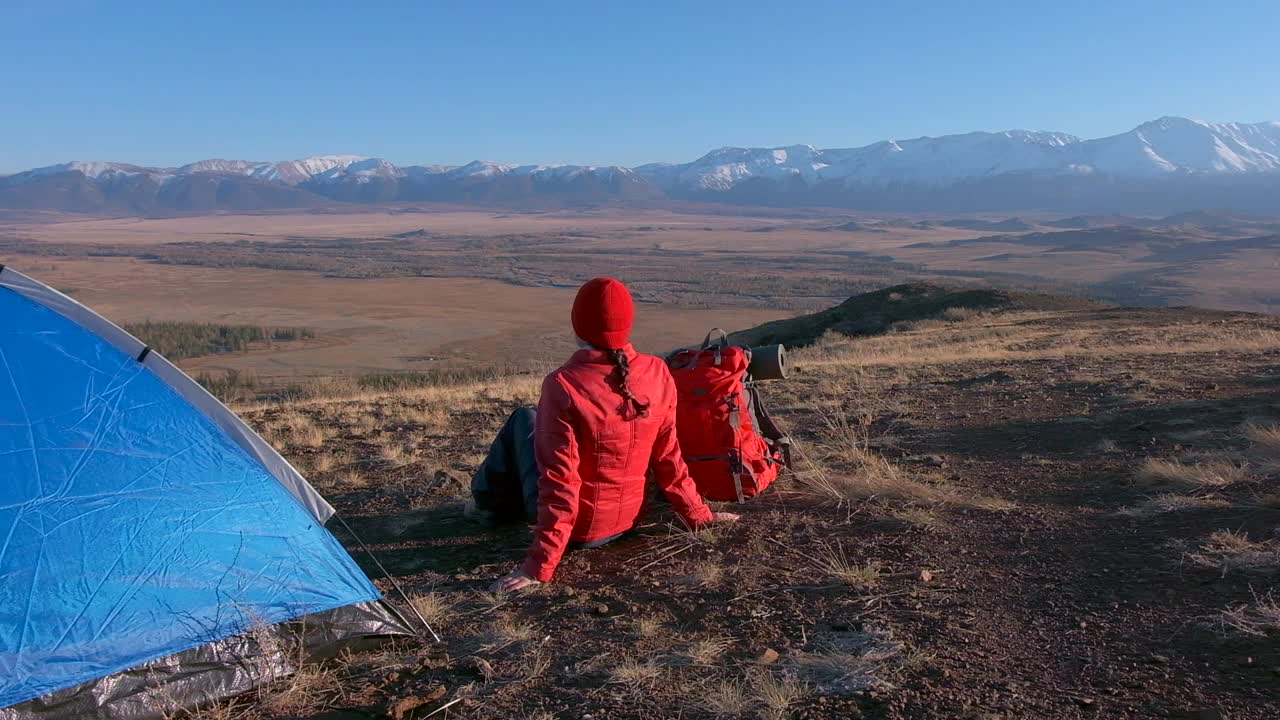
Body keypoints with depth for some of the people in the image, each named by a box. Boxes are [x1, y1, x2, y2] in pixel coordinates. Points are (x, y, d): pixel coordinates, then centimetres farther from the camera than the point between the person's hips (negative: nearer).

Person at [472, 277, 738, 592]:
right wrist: (699, 515, 10)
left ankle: (491, 504, 38)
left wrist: (540, 565, -19)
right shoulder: (657, 373, -12)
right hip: (627, 520, 5)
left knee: (523, 421, 20)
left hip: (574, 526, -5)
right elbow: (667, 456, -4)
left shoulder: (563, 385, -26)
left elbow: (560, 480, -25)